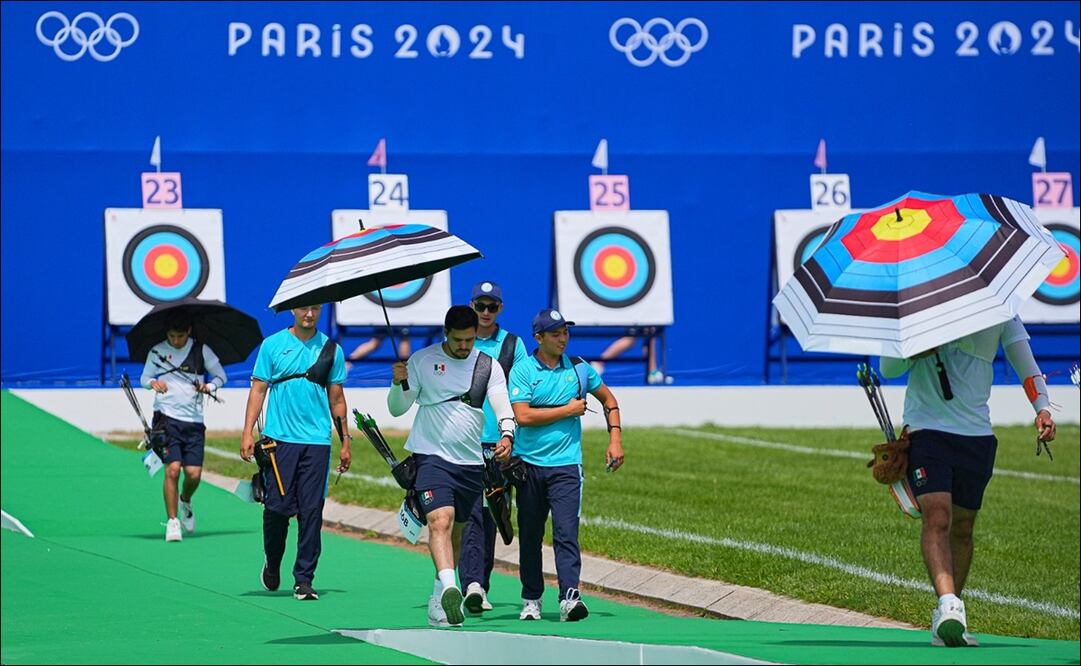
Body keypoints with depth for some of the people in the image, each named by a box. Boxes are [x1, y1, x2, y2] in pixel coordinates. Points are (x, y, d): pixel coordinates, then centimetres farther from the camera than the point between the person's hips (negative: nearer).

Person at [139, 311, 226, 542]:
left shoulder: (201, 350, 4)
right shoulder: (157, 351, 5)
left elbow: (221, 376, 13)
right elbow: (144, 378, 14)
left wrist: (210, 387, -8)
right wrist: (152, 382, -10)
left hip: (193, 421, 1)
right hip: (167, 418, -1)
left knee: (194, 474, -3)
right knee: (172, 469, -14)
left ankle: (185, 502, 31)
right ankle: (172, 521, -5)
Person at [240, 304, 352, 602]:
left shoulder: (331, 350, 9)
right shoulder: (273, 345, 5)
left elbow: (336, 398, 15)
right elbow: (258, 389, 5)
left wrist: (345, 441, 13)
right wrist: (247, 432, -5)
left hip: (317, 441, 1)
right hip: (280, 439, -1)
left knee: (311, 512, -3)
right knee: (278, 507, -4)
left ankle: (304, 580, 2)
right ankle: (272, 563, 22)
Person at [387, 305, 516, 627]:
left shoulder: (489, 367, 4)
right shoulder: (422, 361, 0)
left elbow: (503, 407, -6)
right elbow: (397, 408, 3)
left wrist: (506, 435, -26)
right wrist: (399, 383, -18)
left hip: (471, 462, 4)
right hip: (431, 456, -4)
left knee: (456, 532, 14)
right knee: (440, 520, -24)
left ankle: (438, 597, 29)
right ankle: (449, 589, -41)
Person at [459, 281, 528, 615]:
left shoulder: (513, 345, 9)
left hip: (498, 445, 2)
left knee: (490, 518, 7)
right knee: (470, 515, -14)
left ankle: (480, 586, 15)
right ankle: (472, 584, -23)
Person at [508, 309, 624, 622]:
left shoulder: (578, 368, 7)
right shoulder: (522, 371, -2)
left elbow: (609, 400, 22)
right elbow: (523, 416, -14)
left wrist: (615, 439, 11)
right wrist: (568, 410, -8)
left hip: (566, 465, 0)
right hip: (530, 464, 0)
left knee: (566, 531, -13)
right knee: (530, 535, 7)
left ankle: (569, 598, -21)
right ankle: (531, 599, 19)